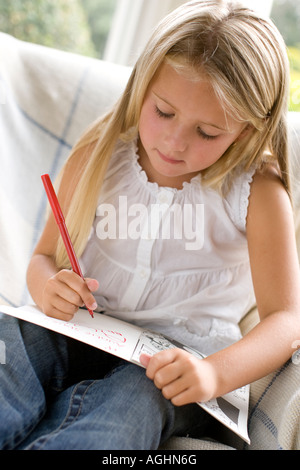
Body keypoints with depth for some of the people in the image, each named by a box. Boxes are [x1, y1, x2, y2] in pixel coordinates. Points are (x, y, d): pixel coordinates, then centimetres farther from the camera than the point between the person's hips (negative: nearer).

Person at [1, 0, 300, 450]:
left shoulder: (258, 192, -9)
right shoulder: (98, 156, -1)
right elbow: (45, 256, 8)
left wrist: (216, 373, -30)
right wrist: (49, 287, -18)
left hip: (182, 366, -2)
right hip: (84, 334, 3)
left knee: (130, 401, -36)